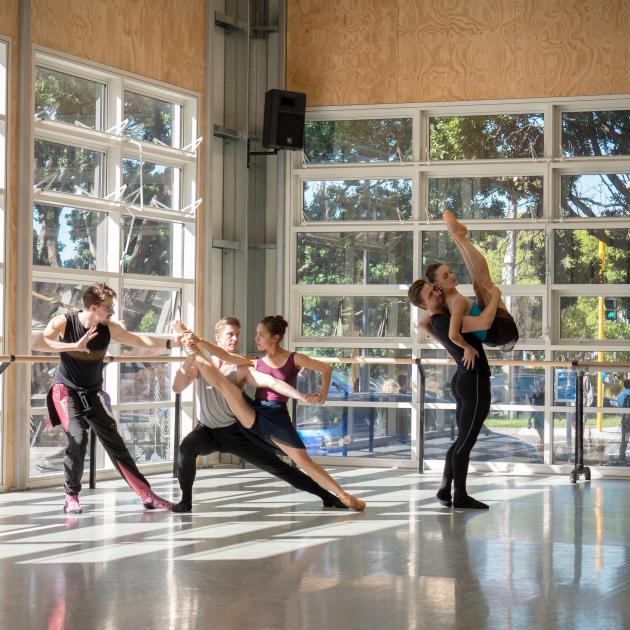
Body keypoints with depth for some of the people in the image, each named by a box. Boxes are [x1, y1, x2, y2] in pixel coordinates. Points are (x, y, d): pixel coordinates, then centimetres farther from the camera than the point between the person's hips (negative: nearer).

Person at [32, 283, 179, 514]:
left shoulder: (109, 329, -8)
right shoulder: (64, 322, -17)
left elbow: (140, 341, 0)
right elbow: (38, 343, -32)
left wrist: (174, 342, -9)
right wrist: (74, 346, -42)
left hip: (93, 393, 4)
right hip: (66, 391, -4)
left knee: (114, 442, 2)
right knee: (78, 439, -22)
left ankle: (146, 495, 5)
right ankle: (71, 497, -5)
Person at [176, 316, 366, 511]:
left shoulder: (294, 359, 2)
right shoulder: (256, 362, 11)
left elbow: (326, 368, 5)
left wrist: (322, 395, -9)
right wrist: (199, 342, -4)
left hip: (277, 419, -3)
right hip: (253, 415, 3)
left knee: (303, 460, -7)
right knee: (221, 382, -16)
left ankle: (344, 496, 0)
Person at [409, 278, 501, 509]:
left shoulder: (441, 315, 7)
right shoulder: (445, 322, -23)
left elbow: (423, 323, 32)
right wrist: (494, 297, -16)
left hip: (464, 379, 10)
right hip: (475, 382, -10)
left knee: (462, 439, 16)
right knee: (466, 441, -4)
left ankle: (445, 490, 19)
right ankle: (460, 496, 1)